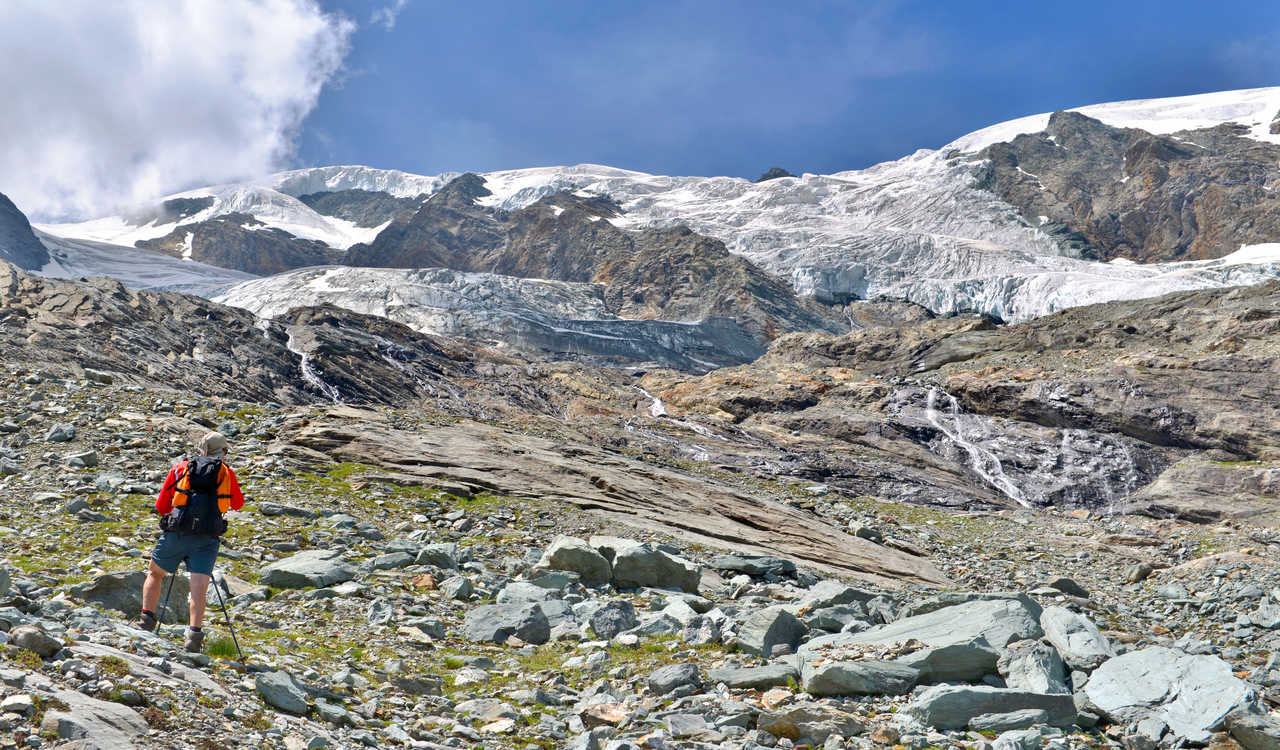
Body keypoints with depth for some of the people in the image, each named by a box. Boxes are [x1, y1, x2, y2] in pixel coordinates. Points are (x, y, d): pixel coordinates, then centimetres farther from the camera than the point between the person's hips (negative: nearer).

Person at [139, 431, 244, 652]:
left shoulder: (180, 468, 13)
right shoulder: (227, 473, 13)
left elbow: (161, 506, 16)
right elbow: (238, 503, 28)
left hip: (176, 533, 1)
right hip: (208, 537, 0)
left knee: (154, 574, 21)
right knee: (199, 588, -6)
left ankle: (147, 620, 10)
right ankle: (195, 632, -23)